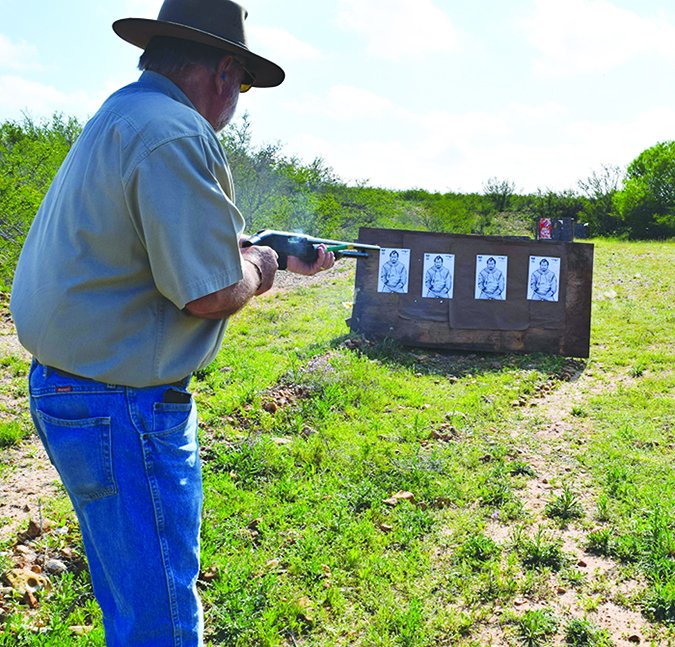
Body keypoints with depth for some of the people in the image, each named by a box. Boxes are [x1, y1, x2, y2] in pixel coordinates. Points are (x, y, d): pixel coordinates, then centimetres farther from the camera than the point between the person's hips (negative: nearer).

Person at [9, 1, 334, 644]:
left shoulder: (119, 117, 13)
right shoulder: (175, 136, -21)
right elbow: (211, 294, -24)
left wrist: (283, 258, 26)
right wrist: (259, 265, -2)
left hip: (64, 386, 10)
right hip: (122, 407, -10)